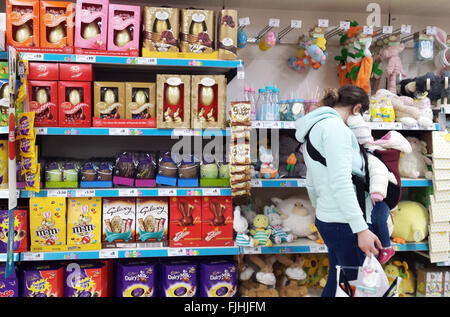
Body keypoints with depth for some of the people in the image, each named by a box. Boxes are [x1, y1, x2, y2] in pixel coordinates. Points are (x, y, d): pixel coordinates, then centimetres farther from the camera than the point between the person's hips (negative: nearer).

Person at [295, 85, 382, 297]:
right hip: (343, 223, -10)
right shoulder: (334, 126, -13)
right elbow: (340, 182, -23)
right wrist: (361, 229, -23)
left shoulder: (315, 128, 18)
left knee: (336, 280, 19)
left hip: (326, 219, 10)